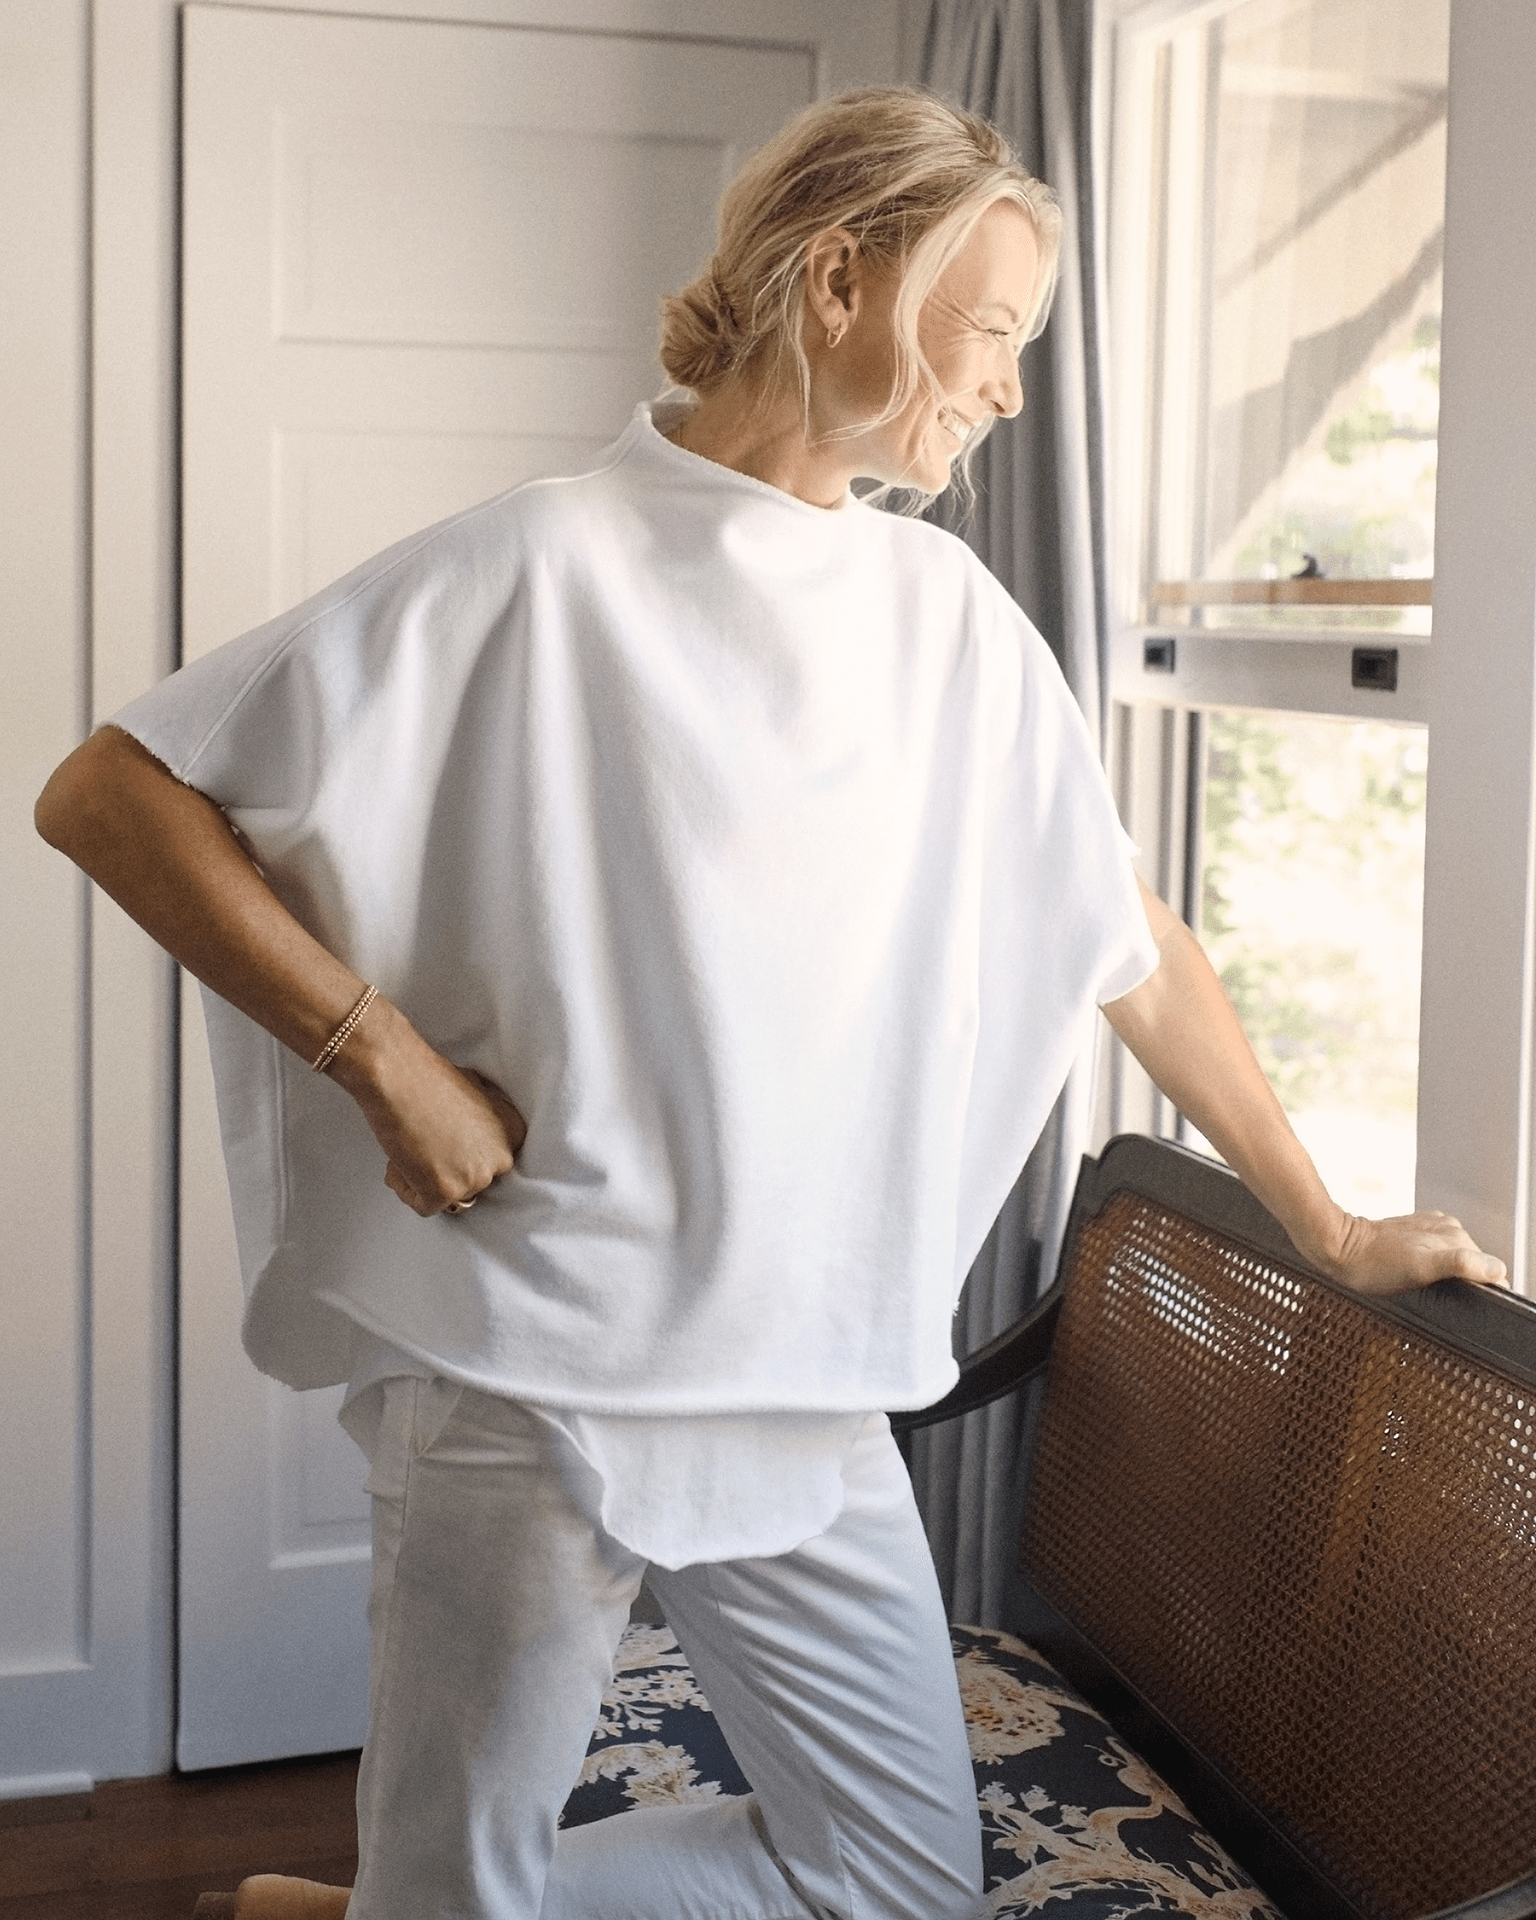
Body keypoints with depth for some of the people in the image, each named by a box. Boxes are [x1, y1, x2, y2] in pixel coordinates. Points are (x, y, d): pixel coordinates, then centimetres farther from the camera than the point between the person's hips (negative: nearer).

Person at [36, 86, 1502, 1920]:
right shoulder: (543, 569, -10)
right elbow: (108, 792, -10)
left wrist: (1328, 1229, 18)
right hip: (528, 1366, -6)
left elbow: (1128, 942, 14)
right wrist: (383, 1053, -15)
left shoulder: (951, 618, 6)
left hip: (806, 1385, 6)